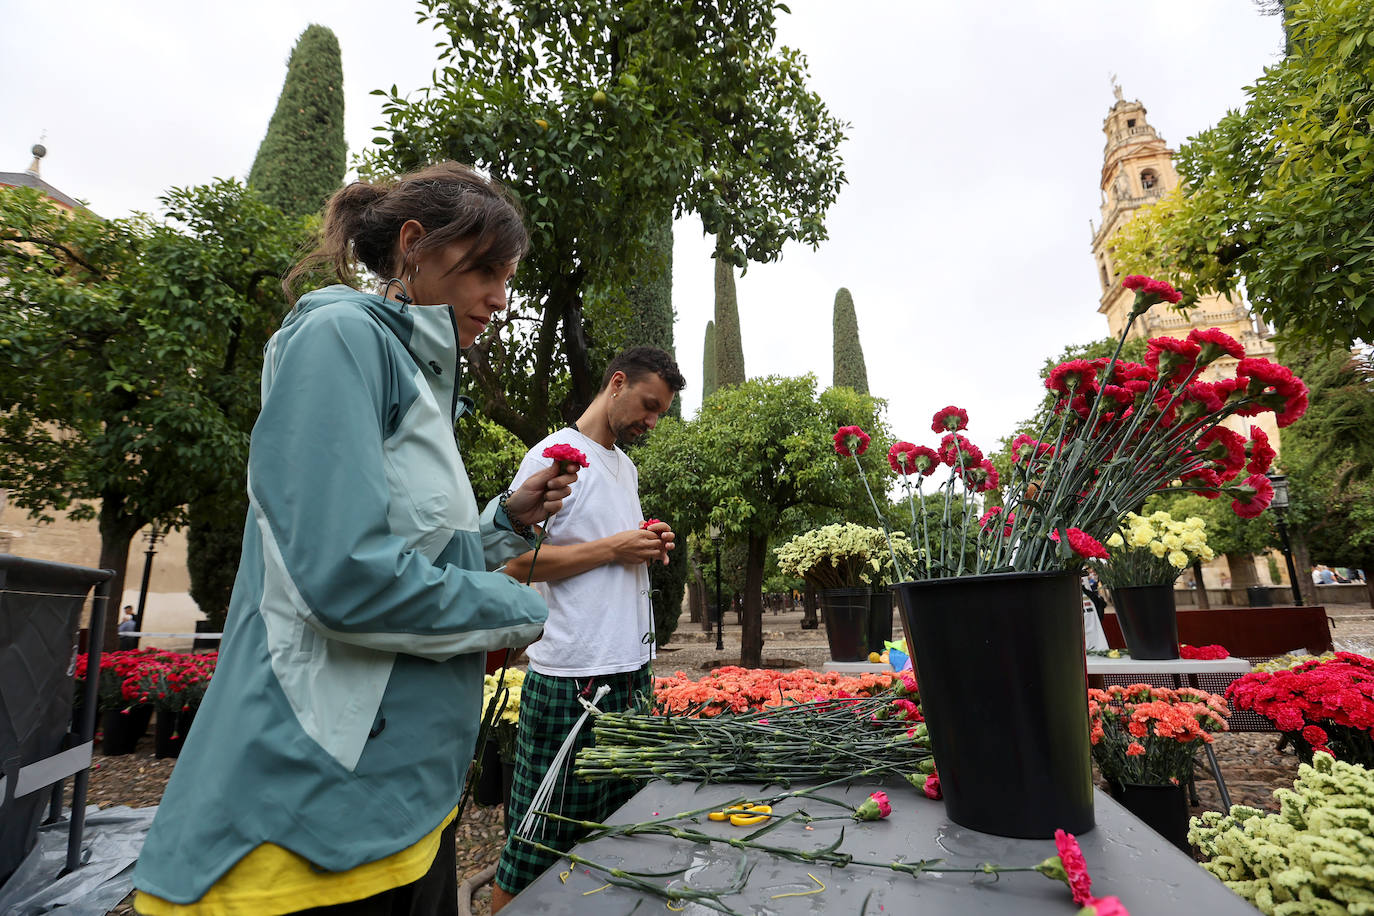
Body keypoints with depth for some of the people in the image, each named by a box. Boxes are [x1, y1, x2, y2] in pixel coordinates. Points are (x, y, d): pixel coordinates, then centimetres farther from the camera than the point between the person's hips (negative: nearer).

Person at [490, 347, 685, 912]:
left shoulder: (627, 466, 17)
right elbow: (515, 562, -16)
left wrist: (649, 547, 5)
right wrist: (613, 548, -16)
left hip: (633, 670, 8)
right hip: (573, 678, -8)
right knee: (538, 847, 3)